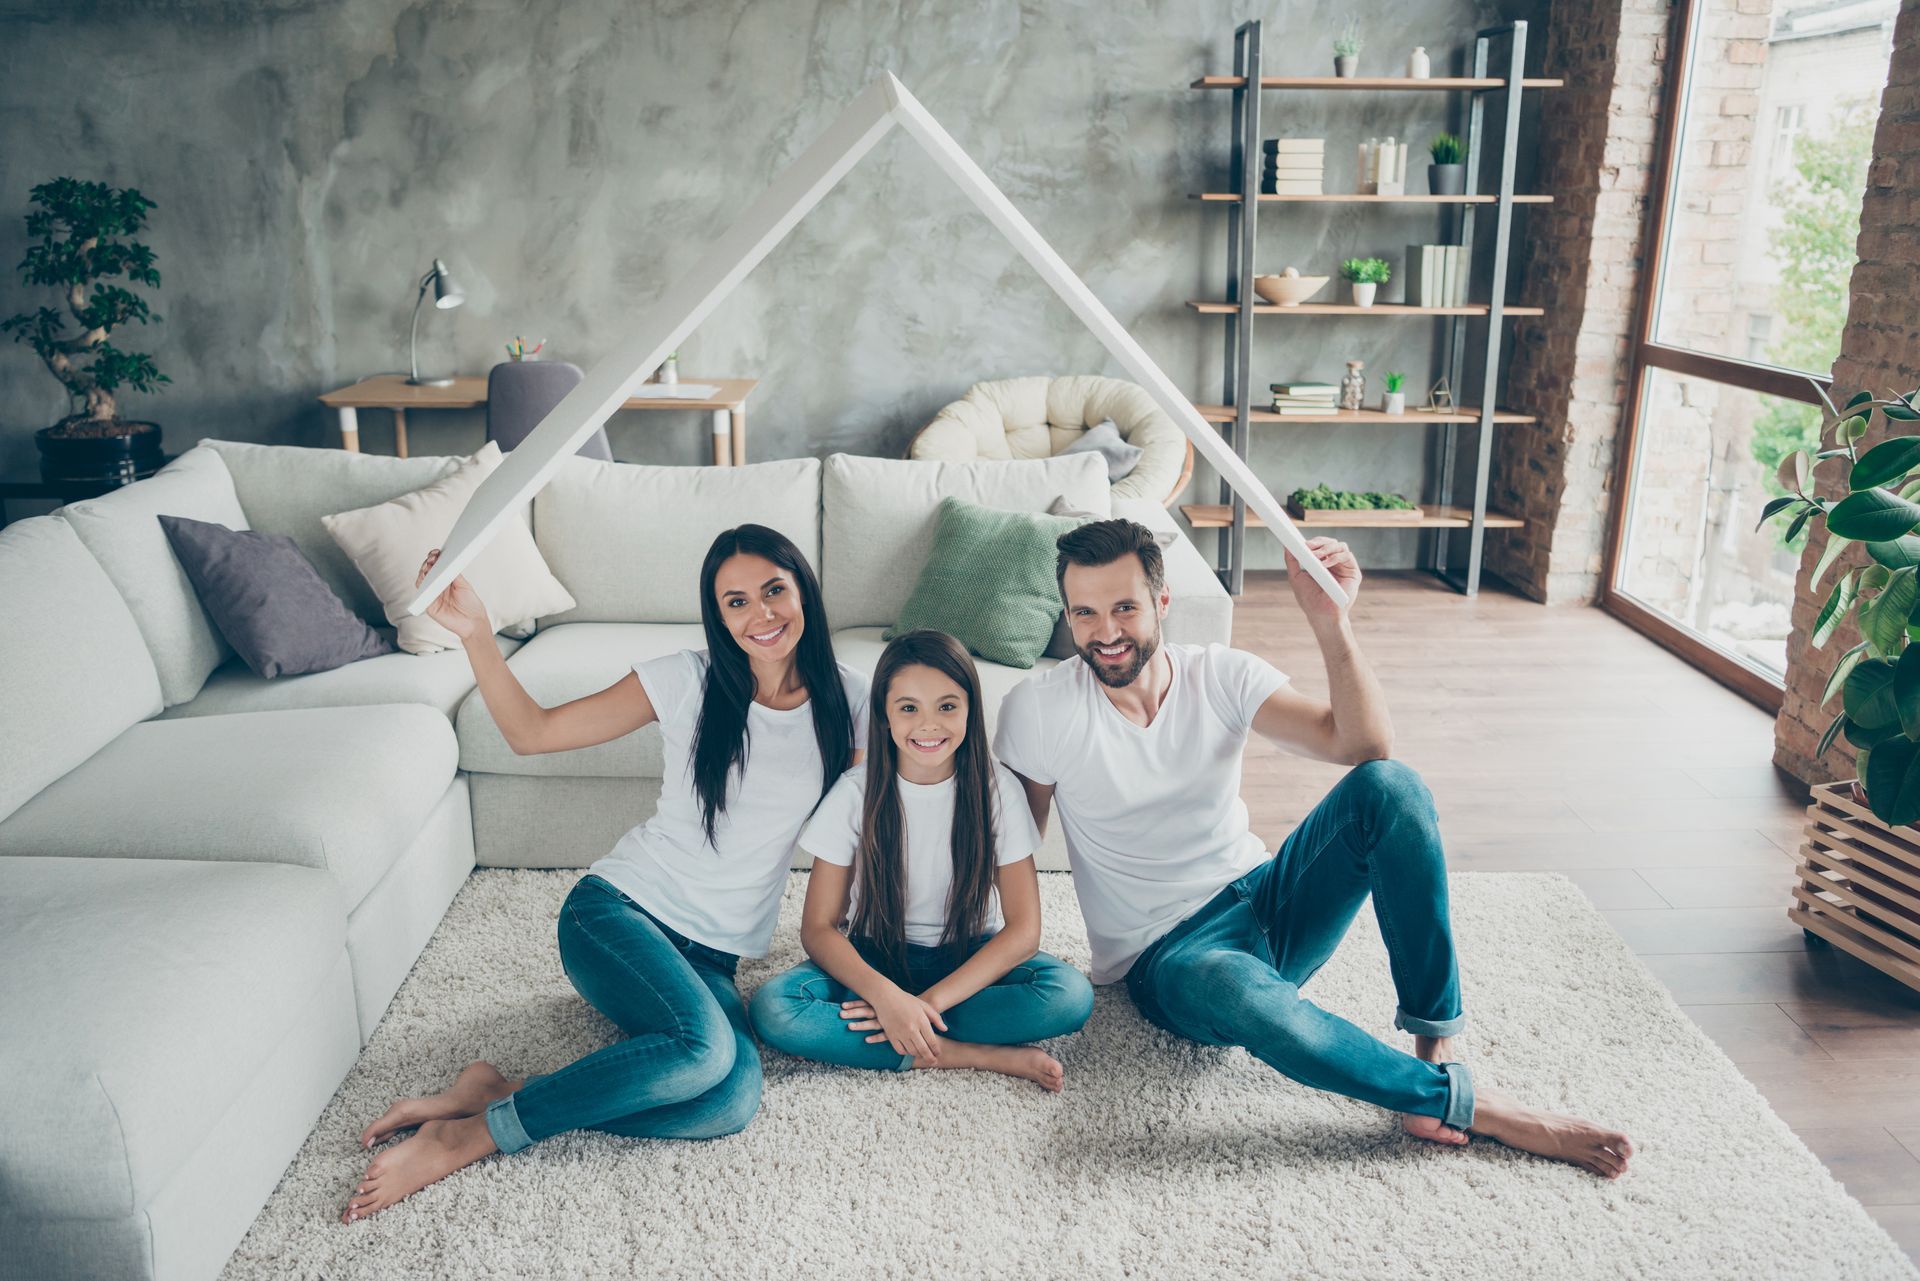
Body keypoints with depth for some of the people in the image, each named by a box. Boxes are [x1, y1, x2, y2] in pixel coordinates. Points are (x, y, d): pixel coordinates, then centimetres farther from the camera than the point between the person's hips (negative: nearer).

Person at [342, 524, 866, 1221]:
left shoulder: (845, 700, 0)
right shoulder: (688, 680, -5)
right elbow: (532, 732, -3)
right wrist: (475, 633, -17)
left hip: (712, 957, 3)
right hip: (619, 909, -3)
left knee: (732, 1100, -28)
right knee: (703, 1048, -34)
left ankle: (495, 1100, -16)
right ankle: (469, 1130, -17)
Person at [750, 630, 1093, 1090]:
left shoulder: (997, 789, -11)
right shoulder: (856, 793, -11)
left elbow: (1023, 929, -14)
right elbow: (818, 927, -12)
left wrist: (930, 1000, -26)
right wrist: (886, 994, -30)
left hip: (971, 958, -1)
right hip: (877, 960, 1)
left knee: (1071, 993, -29)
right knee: (772, 1008, -29)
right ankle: (982, 1055, -23)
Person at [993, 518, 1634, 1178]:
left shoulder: (1219, 674, -5)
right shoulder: (1039, 709, -11)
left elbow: (1365, 744, -17)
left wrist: (1329, 619, -30)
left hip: (1267, 901, 3)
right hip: (1169, 956, -3)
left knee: (1388, 785, -24)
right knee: (1245, 997, -42)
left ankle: (1435, 1049, -20)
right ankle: (1468, 1105, -21)